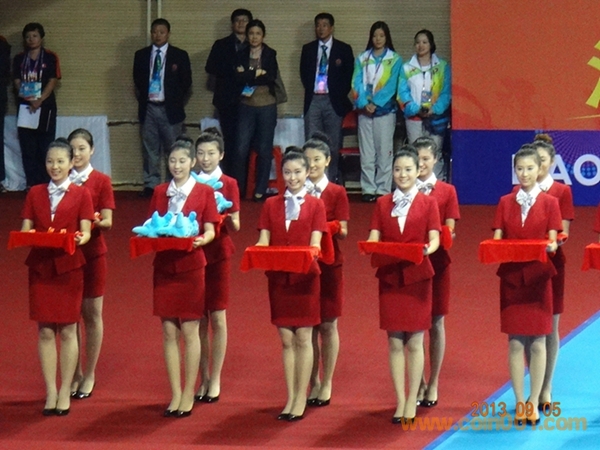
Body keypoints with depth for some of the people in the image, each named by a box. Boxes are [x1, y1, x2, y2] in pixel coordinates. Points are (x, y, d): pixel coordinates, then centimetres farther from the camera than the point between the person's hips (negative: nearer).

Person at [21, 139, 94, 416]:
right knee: (45, 330, 1)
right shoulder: (35, 194, 10)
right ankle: (50, 392, 5)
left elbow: (85, 231, -3)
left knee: (67, 330, 1)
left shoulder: (81, 195, 4)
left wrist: (80, 238, -26)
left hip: (69, 266, -2)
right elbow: (26, 228, 5)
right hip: (40, 265, 2)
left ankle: (65, 393, 6)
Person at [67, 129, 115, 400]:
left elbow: (107, 222, -6)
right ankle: (75, 374, 14)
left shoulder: (101, 181, -1)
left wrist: (95, 222, -26)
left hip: (92, 253, -2)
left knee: (92, 313, 4)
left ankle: (89, 375, 13)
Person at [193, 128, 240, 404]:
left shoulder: (228, 184, 0)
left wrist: (228, 218, -23)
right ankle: (203, 379, 13)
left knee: (217, 318, 0)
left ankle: (216, 381, 7)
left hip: (218, 255, -2)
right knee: (199, 319, 5)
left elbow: (235, 227, -3)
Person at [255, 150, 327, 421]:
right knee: (286, 339, 6)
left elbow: (315, 243, -6)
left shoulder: (315, 205, 2)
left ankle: (301, 400, 5)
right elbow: (264, 241, 3)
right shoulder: (271, 205, 9)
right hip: (279, 276, 2)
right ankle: (290, 399, 11)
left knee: (303, 338, 0)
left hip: (305, 276, -2)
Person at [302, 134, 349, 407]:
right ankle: (312, 382, 15)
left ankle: (327, 383, 12)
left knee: (327, 324, 3)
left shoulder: (336, 193, 0)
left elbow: (342, 231, -6)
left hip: (328, 264, -1)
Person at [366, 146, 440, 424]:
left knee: (414, 341, 1)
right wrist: (372, 248, -19)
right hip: (390, 275, 2)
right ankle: (400, 402, 7)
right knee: (394, 341, 2)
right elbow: (374, 237, 3)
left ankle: (412, 402, 7)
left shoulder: (427, 203, 4)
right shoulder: (382, 204, 9)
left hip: (417, 275, -2)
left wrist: (427, 249, -26)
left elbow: (434, 237, -4)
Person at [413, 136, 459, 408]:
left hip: (436, 262, 0)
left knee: (436, 323, 5)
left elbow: (449, 230, 0)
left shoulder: (447, 191, 4)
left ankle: (433, 385, 14)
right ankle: (418, 384, 13)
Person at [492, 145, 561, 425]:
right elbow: (497, 238, 2)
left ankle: (534, 402, 7)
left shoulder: (549, 203, 2)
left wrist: (551, 247, -26)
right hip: (512, 276, 1)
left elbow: (552, 240, -3)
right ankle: (519, 402, 7)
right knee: (515, 342, 1)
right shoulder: (505, 203, 7)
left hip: (538, 277, -1)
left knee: (537, 342, 1)